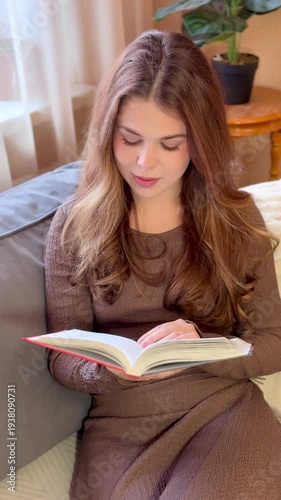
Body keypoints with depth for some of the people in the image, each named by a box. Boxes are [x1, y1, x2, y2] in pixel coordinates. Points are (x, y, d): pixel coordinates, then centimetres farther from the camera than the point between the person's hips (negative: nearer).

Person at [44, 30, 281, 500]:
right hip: (120, 425, 0)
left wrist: (201, 347, -19)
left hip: (224, 407, 1)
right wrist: (109, 370, -21)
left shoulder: (236, 219, 0)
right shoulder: (74, 226, -2)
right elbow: (62, 359, 1)